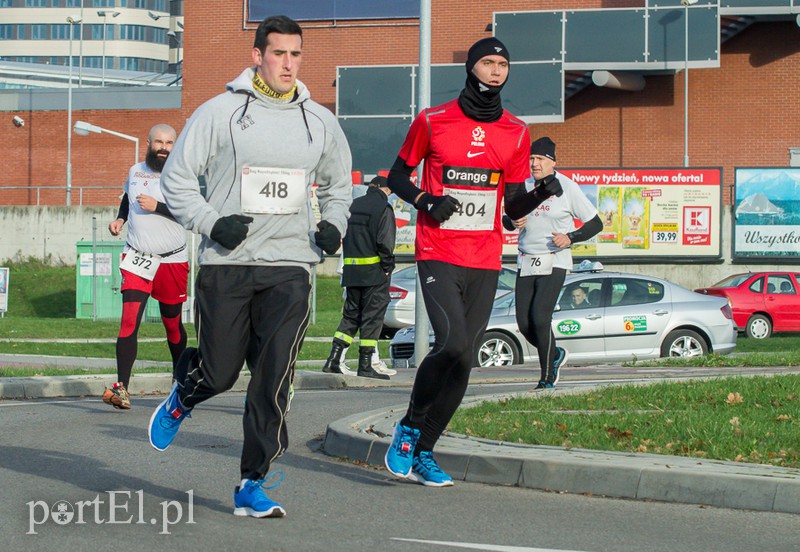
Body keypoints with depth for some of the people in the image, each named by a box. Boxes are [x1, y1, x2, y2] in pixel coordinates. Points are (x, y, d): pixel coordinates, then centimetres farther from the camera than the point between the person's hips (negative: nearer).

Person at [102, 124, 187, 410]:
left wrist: (157, 207, -24)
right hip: (136, 258, 2)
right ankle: (122, 387, -19)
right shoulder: (135, 172, 9)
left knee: (172, 323, 11)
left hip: (172, 260, -2)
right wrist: (119, 219, 11)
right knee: (130, 319, -14)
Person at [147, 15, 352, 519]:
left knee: (275, 376, -11)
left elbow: (339, 183, 28)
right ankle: (183, 398, 40)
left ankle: (253, 486, -4)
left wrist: (334, 225, 9)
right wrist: (211, 223, -10)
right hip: (227, 265, -2)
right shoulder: (220, 112, 0)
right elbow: (178, 177, 3)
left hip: (290, 265, 2)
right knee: (219, 371, 2)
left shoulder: (320, 121, 11)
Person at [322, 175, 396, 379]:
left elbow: (344, 236, 12)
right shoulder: (383, 208, -8)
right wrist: (387, 267, -6)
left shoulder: (353, 205, 13)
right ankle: (365, 366, -2)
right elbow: (385, 242, -16)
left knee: (350, 314, 14)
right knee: (372, 316, -1)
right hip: (374, 271, -6)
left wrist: (347, 262, 13)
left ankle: (333, 360, 4)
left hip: (351, 270, 6)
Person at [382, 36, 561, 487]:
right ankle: (409, 428, 0)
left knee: (464, 361, 1)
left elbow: (514, 206, 12)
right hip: (438, 255, -4)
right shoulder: (432, 122, 1)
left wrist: (544, 193, -9)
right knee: (453, 343, -21)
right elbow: (398, 175, 11)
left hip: (485, 262, 4)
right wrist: (425, 200, -8)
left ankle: (423, 453, 12)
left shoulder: (516, 133, 9)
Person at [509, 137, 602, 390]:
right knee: (524, 323, 0)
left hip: (554, 263, -5)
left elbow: (595, 223, -1)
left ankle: (547, 377, -5)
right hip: (526, 262, 5)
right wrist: (513, 221, -4)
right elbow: (509, 218, 20)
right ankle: (555, 355, 28)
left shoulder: (567, 187, -5)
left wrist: (570, 238, -16)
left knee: (540, 317, -18)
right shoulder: (524, 186, 8)